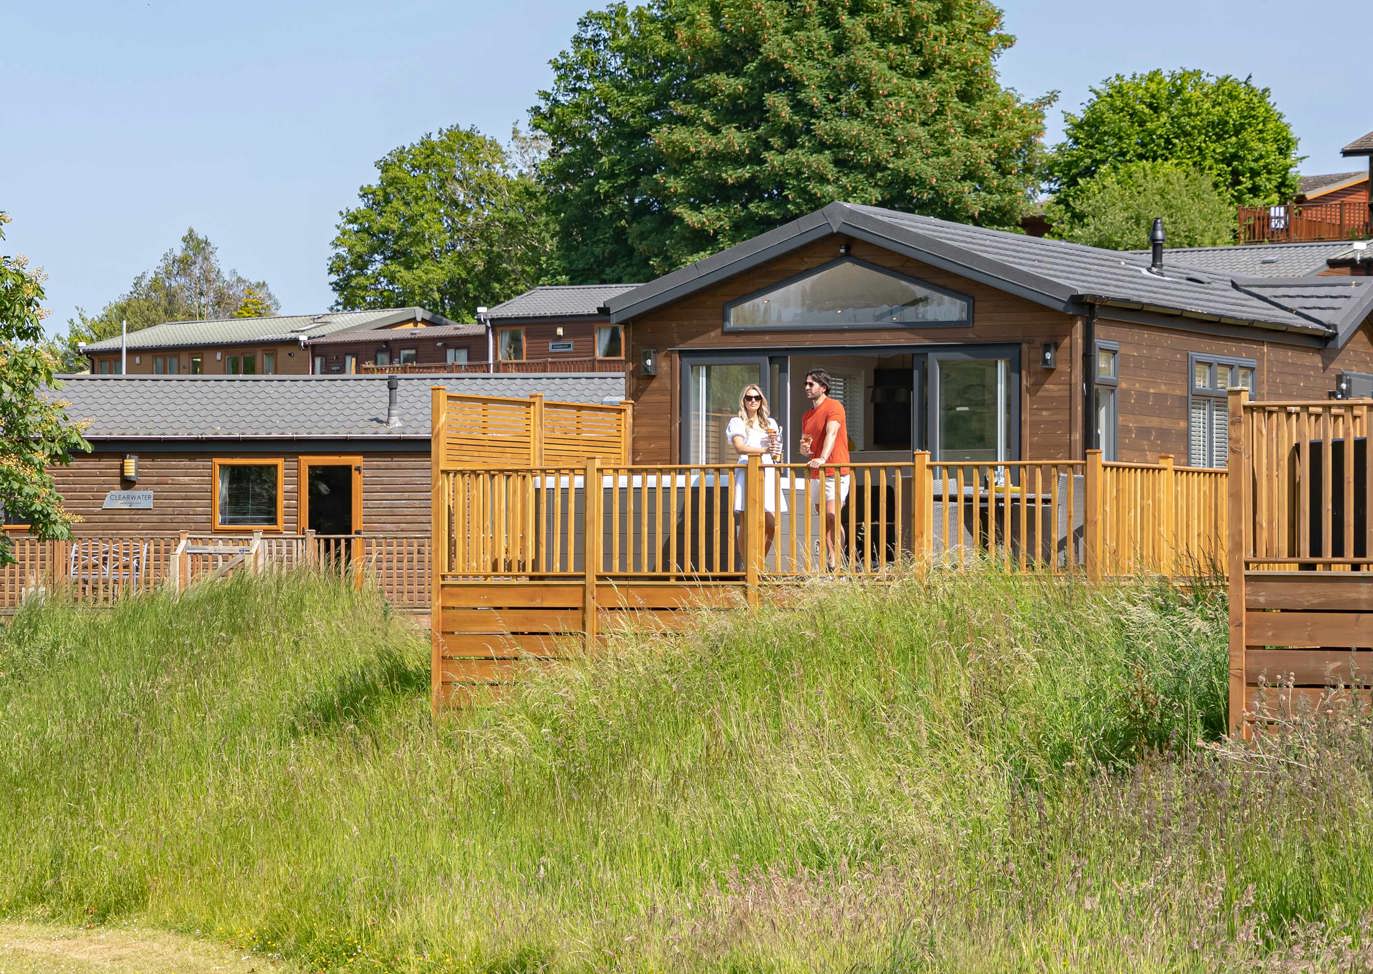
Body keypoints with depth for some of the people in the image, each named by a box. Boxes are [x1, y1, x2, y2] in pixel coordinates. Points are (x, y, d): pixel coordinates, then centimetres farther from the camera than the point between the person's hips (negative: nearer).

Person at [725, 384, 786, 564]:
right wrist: (765, 450, -22)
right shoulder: (737, 423, 7)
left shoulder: (770, 423, 21)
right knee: (745, 525, -8)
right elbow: (739, 447, -10)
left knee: (770, 524, -4)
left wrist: (775, 442, -2)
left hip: (768, 473, 4)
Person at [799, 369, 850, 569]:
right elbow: (804, 444, 23)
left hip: (835, 472, -8)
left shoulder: (834, 407, -9)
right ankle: (829, 562, 11)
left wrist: (822, 458, -39)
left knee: (832, 516, -17)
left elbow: (831, 433, -24)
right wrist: (804, 449, -3)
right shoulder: (807, 415, 17)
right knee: (823, 521, 8)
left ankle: (837, 562, -13)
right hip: (815, 474, 8)